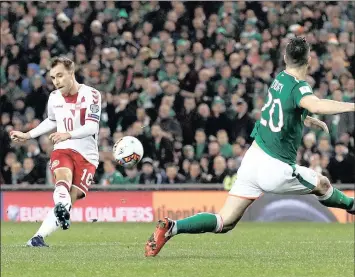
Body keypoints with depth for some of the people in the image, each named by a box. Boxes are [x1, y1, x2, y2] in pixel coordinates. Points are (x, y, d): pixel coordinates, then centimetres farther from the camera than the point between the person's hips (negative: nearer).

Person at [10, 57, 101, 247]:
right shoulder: (54, 97, 7)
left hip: (87, 156, -2)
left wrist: (68, 135, -37)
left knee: (71, 199, -12)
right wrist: (27, 135, 27)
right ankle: (62, 211, -60)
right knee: (63, 180, -32)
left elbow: (92, 127, -21)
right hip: (62, 151, 2)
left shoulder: (91, 95, -9)